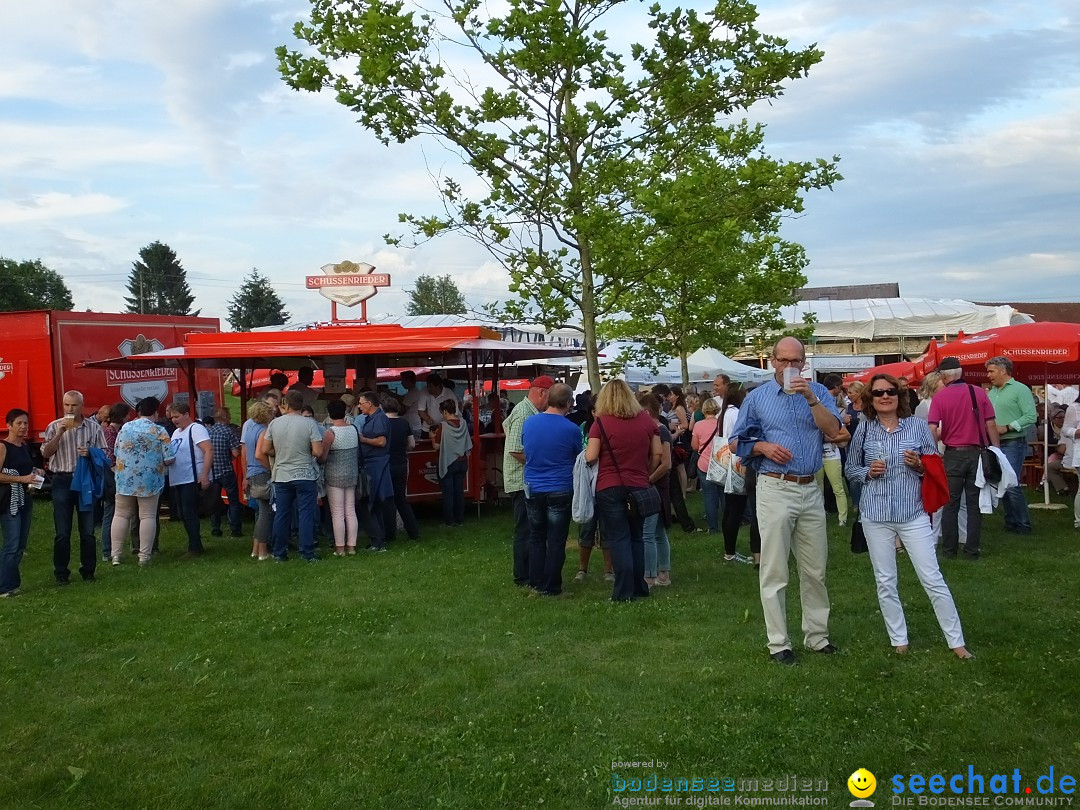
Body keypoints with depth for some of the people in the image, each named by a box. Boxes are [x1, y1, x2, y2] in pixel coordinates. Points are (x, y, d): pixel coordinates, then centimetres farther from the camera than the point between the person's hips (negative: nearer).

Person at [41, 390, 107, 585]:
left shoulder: (94, 427, 4)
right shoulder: (54, 427, 5)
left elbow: (103, 454, 6)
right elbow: (45, 453, -3)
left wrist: (90, 453, -14)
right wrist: (59, 433, -13)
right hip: (62, 481, 0)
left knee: (87, 530, 4)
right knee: (62, 532, 3)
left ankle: (88, 571, 15)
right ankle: (61, 573, 12)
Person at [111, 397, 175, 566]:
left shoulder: (125, 427, 2)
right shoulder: (159, 431, -9)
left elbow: (116, 452, 11)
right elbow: (169, 459, -10)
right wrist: (159, 462, 12)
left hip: (125, 480, 3)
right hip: (149, 481, -3)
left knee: (121, 515, 12)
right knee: (148, 516, 3)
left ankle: (116, 555, 11)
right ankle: (144, 556, 3)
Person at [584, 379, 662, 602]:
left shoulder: (601, 422, -9)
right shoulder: (646, 419, 4)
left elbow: (590, 457, -12)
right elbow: (657, 453, 5)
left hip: (609, 488, -4)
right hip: (639, 487, 4)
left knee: (618, 539, 1)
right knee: (636, 537, 16)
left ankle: (624, 591, -1)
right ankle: (639, 587, 20)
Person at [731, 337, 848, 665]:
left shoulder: (818, 392, 7)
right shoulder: (757, 397, 3)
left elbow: (834, 431, -7)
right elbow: (740, 441, 8)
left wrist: (811, 399, -17)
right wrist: (764, 446, -11)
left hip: (811, 490, 2)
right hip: (775, 490, -2)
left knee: (815, 570, 11)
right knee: (774, 571, 0)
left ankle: (817, 635, 25)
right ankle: (778, 643, 9)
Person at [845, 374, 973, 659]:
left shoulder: (918, 425, -1)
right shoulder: (864, 430, 2)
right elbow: (850, 469, 11)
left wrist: (920, 465, -14)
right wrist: (868, 472, -9)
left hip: (913, 513, -1)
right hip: (876, 515, 2)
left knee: (932, 579, 0)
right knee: (885, 582, 8)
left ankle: (956, 641, 11)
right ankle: (899, 641, 21)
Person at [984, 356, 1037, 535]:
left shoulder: (1020, 389, -8)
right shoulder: (991, 392, 14)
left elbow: (1031, 416, -15)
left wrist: (1006, 428, -19)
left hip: (1013, 444, -8)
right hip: (995, 445, 8)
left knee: (1012, 485, -10)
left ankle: (1023, 525, 0)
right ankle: (1011, 522, 20)